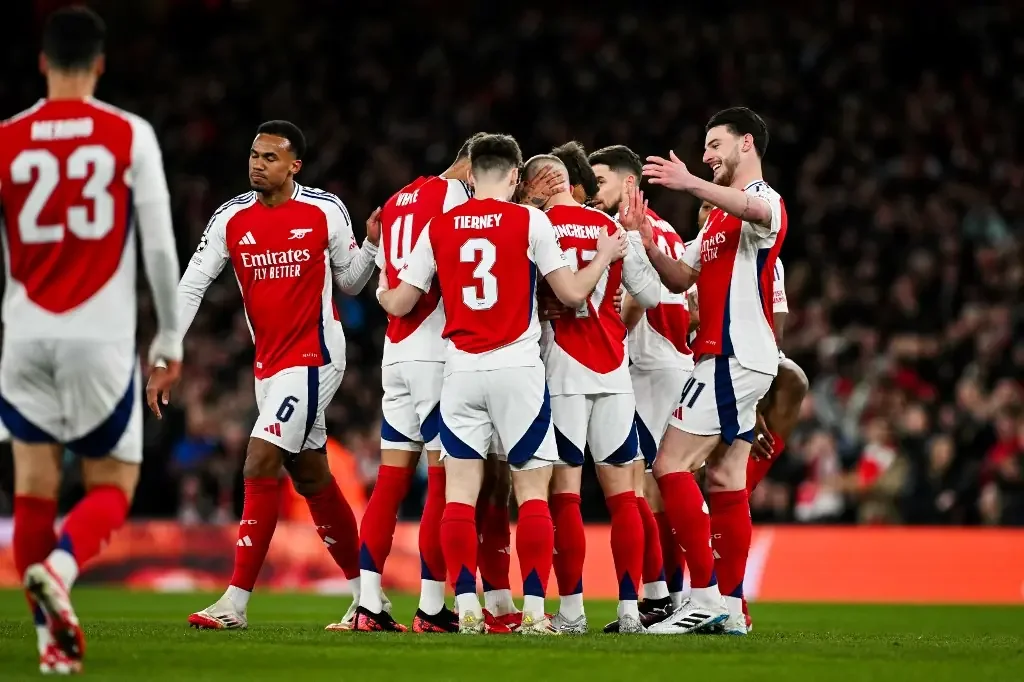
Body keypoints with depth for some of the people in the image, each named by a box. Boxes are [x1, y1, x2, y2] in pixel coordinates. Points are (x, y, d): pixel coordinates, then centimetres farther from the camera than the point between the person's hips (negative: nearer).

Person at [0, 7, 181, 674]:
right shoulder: (131, 136, -2)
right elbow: (160, 245, -2)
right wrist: (170, 333, 8)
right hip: (101, 338, -2)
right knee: (113, 486, 7)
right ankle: (58, 567, -22)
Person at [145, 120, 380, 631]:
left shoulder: (325, 212, -7)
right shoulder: (231, 219, 1)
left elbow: (349, 282, 7)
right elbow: (191, 287, 1)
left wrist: (372, 244, -12)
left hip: (313, 358, -6)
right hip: (268, 364, 6)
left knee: (260, 468, -15)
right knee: (313, 479, 13)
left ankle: (236, 602, -14)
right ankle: (366, 594, 25)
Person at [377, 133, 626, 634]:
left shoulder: (439, 227, 5)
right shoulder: (529, 221, -3)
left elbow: (399, 304, 9)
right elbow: (572, 293, -1)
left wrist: (381, 290, 32)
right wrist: (604, 257, 17)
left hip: (461, 368, 2)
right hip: (518, 370, -2)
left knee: (459, 492, 3)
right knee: (532, 491, 3)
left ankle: (466, 607, -3)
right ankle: (534, 610, -2)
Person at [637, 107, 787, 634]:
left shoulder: (763, 199, -8)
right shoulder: (721, 216, 24)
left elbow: (757, 211, -36)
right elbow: (681, 279, 20)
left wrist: (691, 185, -51)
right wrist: (647, 242, 2)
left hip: (733, 356, -10)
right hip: (729, 358, 10)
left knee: (671, 466, -13)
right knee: (724, 479, 8)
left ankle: (705, 597, -15)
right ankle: (730, 608, 9)